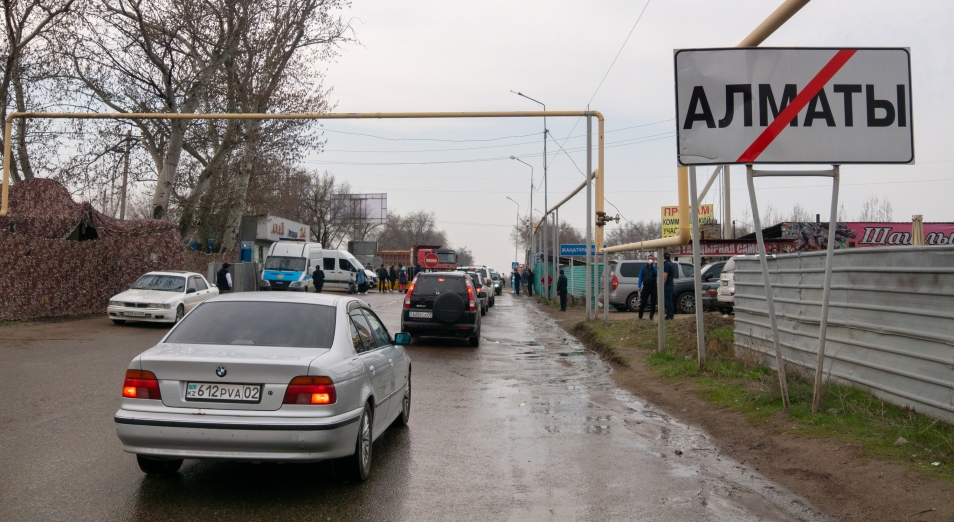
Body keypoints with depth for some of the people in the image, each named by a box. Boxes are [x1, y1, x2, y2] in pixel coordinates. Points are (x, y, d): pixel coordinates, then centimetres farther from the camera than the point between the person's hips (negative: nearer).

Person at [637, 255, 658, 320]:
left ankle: (651, 317, 11)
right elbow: (640, 277, 8)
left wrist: (654, 266, -14)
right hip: (646, 287, 0)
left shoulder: (655, 267, 4)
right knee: (643, 302, -1)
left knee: (653, 303, 3)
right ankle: (640, 316, 6)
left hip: (653, 287, 0)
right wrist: (639, 286, 0)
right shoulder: (643, 267, 9)